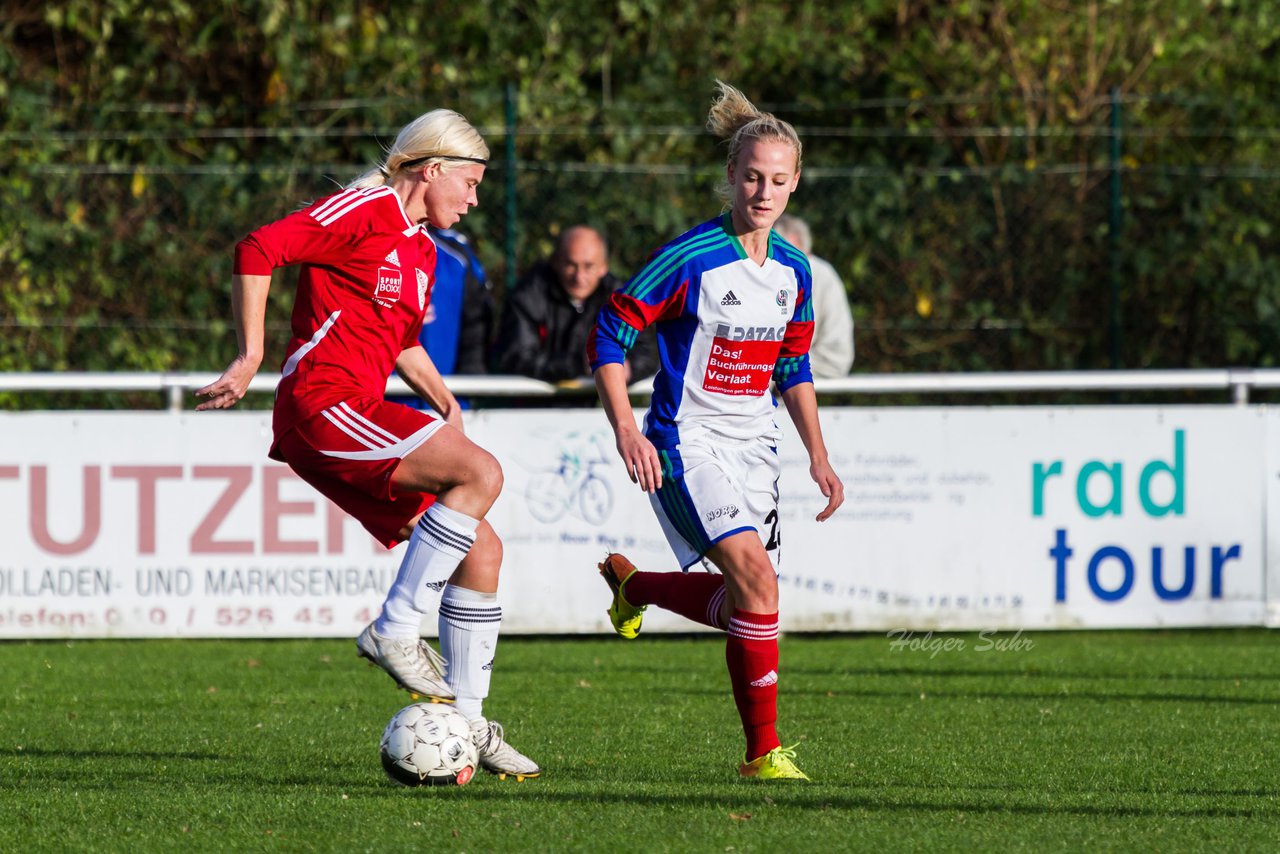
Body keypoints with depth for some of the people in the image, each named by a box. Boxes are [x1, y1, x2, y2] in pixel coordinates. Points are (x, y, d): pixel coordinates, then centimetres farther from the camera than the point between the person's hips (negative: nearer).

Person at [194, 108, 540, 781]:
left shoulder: (422, 250, 20)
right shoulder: (365, 210, -8)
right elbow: (258, 251, -16)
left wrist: (442, 399, 19)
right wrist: (250, 358, -17)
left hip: (359, 415, 10)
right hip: (321, 404, -10)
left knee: (482, 550, 5)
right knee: (481, 472, -24)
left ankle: (465, 722, 11)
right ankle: (395, 629, -18)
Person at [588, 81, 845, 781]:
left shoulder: (793, 270, 6)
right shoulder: (690, 258, -14)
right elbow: (610, 335, -11)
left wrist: (818, 455, 13)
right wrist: (626, 429, -20)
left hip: (753, 447, 7)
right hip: (687, 442, -7)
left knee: (743, 602, 6)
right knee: (756, 576, -22)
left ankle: (633, 584, 37)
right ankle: (763, 751, -14)